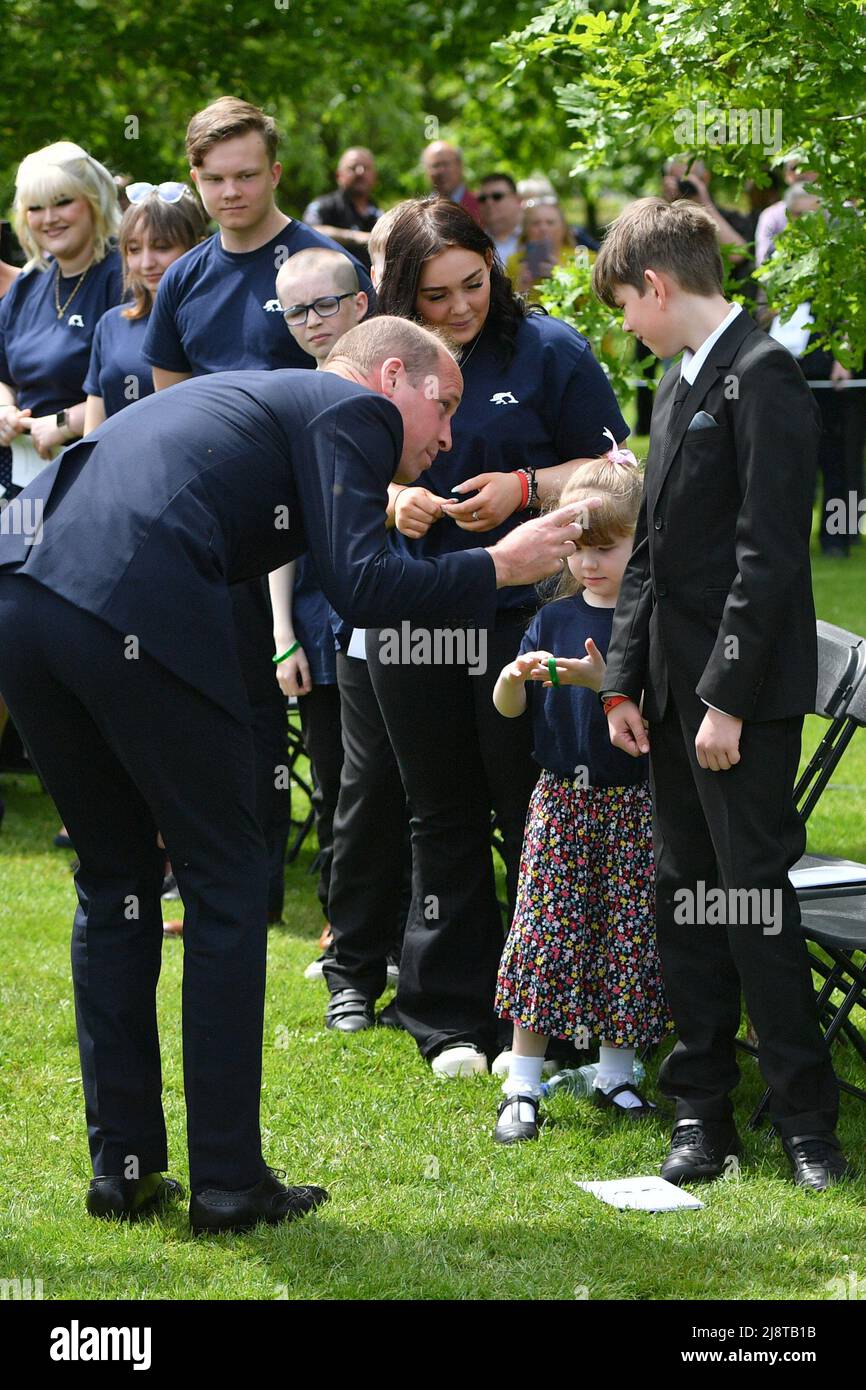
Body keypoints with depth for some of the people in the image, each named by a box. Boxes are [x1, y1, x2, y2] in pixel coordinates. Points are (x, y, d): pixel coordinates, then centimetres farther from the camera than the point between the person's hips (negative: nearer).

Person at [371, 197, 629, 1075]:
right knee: (444, 822, 11)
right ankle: (453, 1023, 19)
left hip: (523, 613, -3)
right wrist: (392, 501, -7)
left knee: (534, 821, 0)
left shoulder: (548, 351, -3)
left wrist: (523, 489, -16)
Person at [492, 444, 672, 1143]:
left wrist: (604, 681, -29)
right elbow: (507, 708, 6)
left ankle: (615, 1073, 17)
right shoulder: (554, 619, 6)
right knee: (543, 930, -2)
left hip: (633, 802, -3)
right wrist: (515, 677, -16)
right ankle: (523, 1084, 1)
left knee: (627, 938, 2)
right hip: (560, 798, 3)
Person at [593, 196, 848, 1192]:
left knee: (753, 893, -6)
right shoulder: (680, 381, 15)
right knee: (685, 895, 10)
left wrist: (727, 696, -20)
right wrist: (623, 682, 10)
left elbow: (770, 550, -19)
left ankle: (805, 1117, 2)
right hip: (676, 689, 9)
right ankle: (701, 1110, 16)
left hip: (744, 693, -9)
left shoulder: (761, 377, -13)